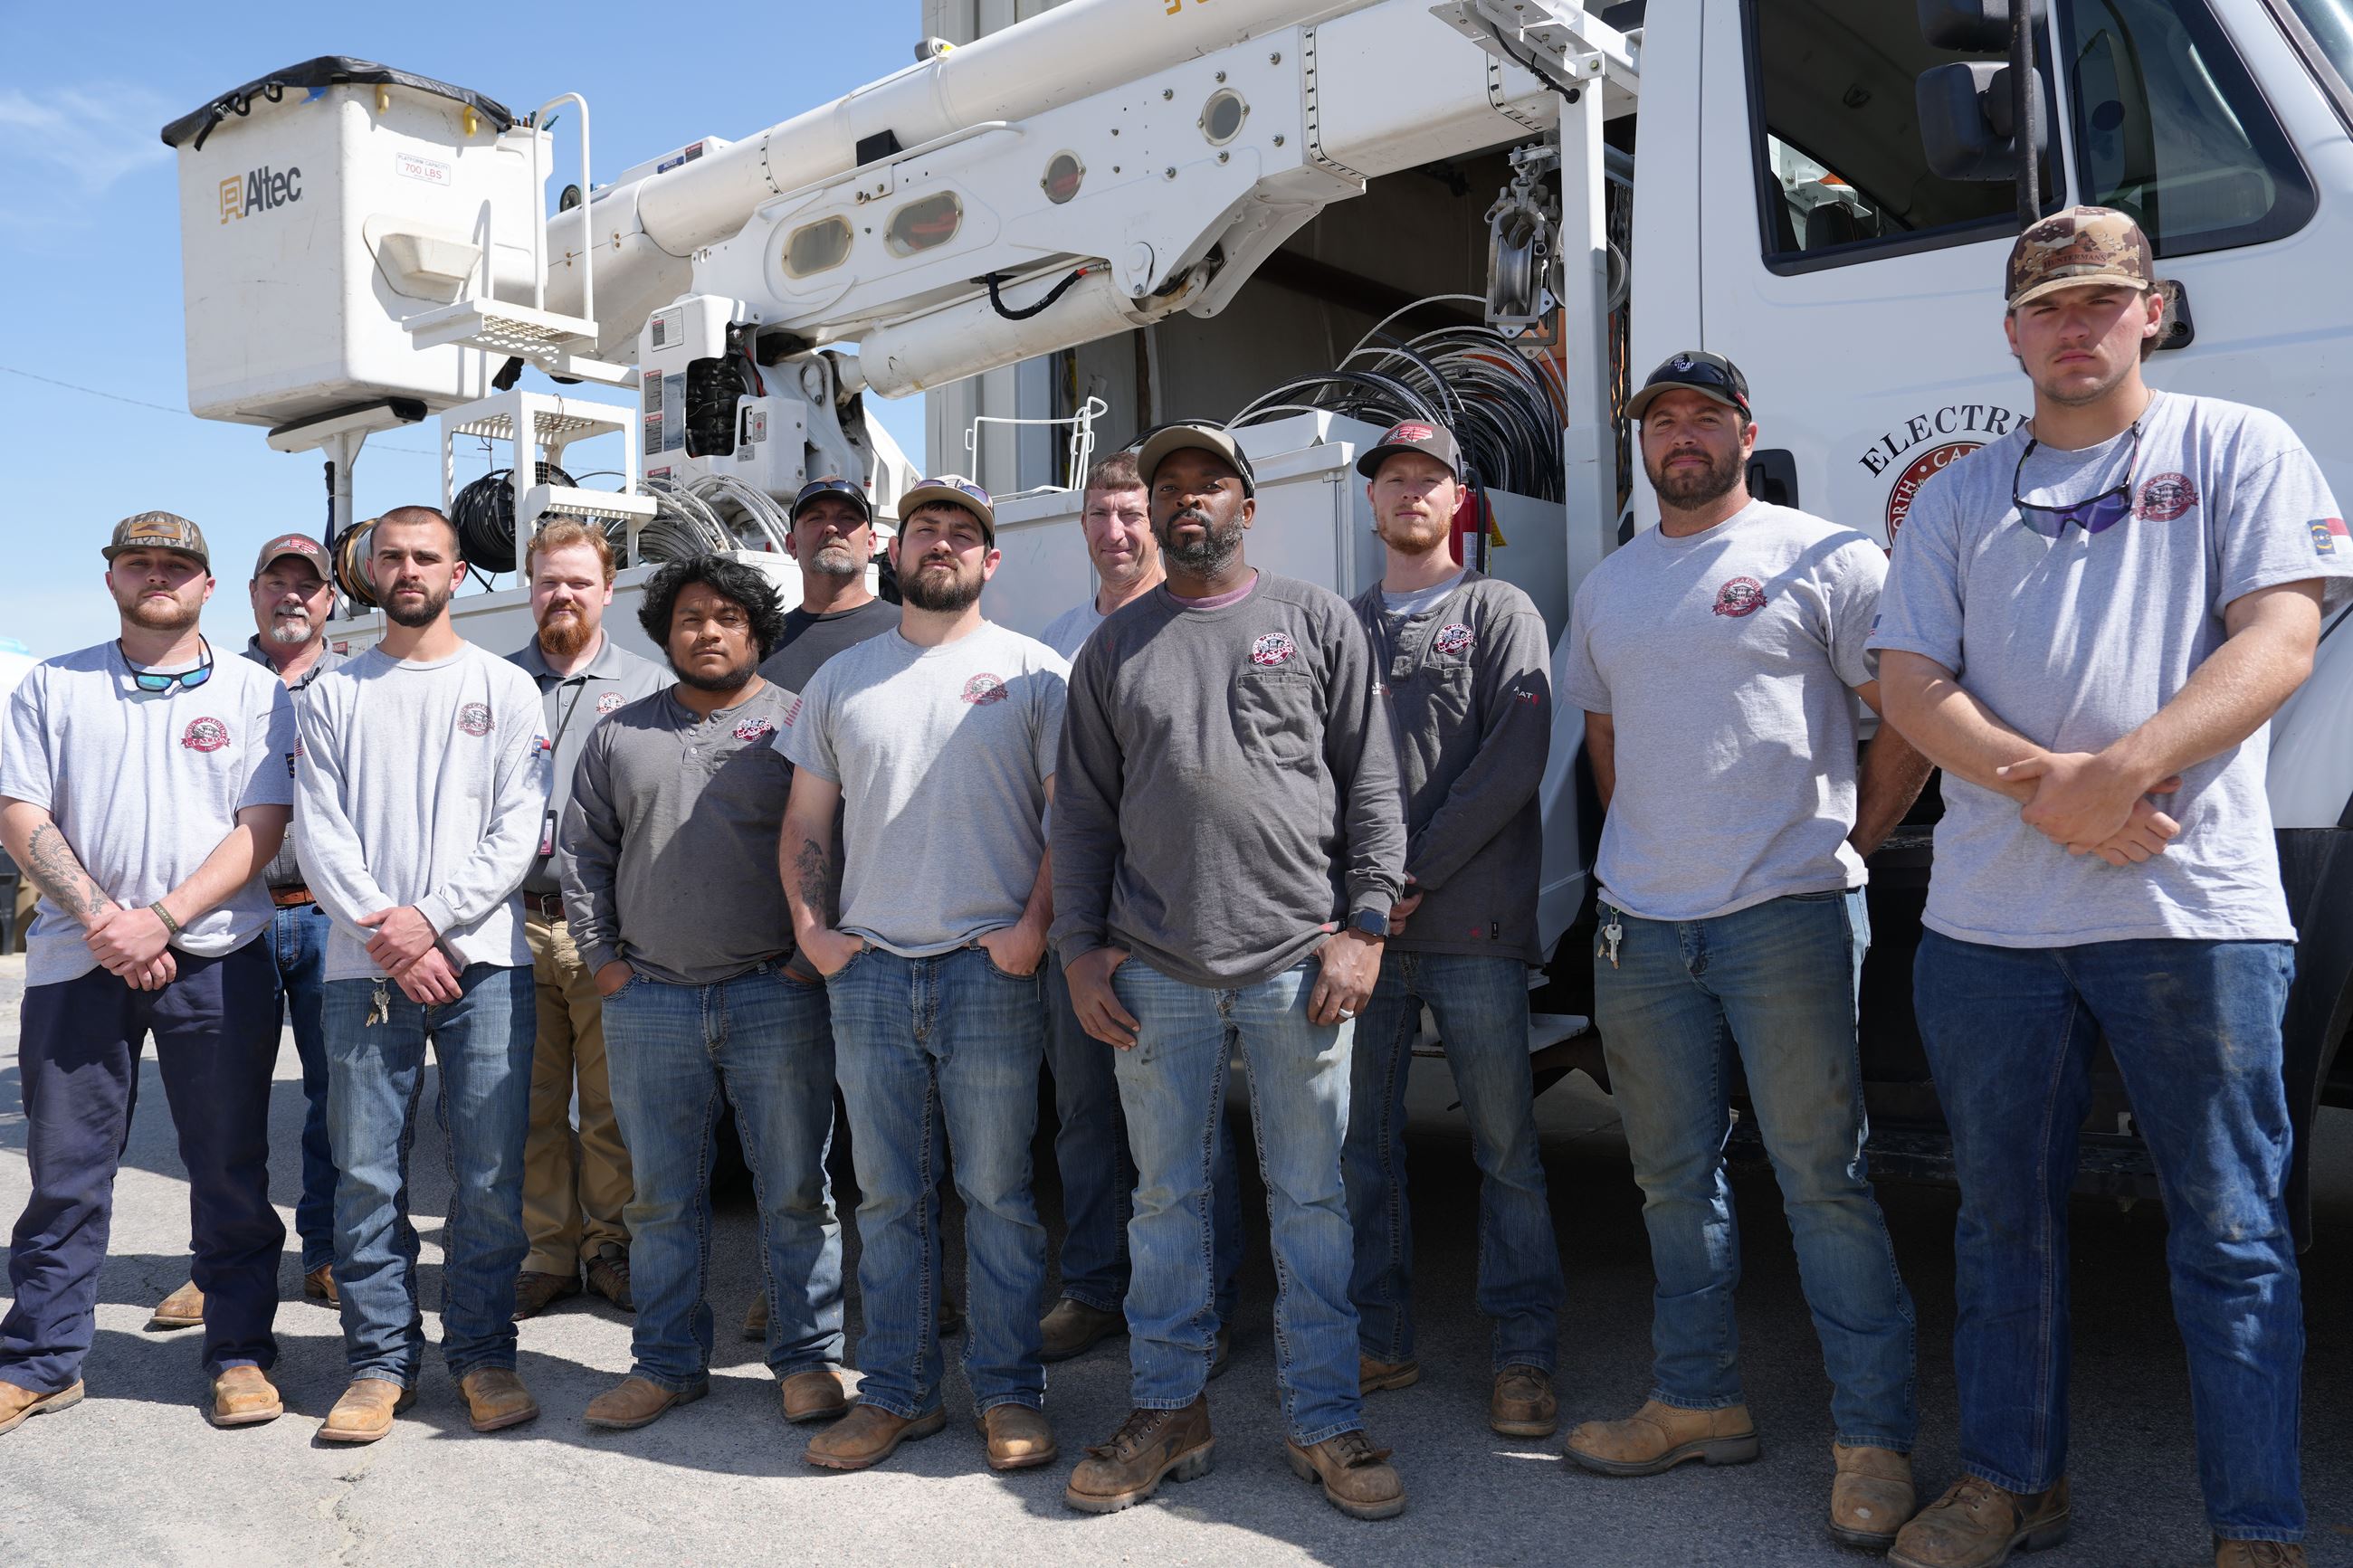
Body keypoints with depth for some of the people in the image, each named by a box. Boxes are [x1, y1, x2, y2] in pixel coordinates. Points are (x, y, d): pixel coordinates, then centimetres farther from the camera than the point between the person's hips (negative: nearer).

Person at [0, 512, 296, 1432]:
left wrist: (160, 921, -14)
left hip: (215, 961, -1)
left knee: (231, 1169, 4)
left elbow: (261, 828, -3)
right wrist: (100, 920, -11)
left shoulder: (253, 692, 5)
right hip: (77, 960, 2)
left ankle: (240, 1353, 16)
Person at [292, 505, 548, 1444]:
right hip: (364, 966, 2)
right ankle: (380, 1360, 15)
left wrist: (431, 917, -12)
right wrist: (389, 931, -10)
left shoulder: (505, 688, 8)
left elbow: (518, 831, -1)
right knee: (365, 1176, 4)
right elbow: (318, 834, 3)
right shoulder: (332, 695, 13)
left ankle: (483, 1355, 13)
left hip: (482, 961, -1)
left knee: (491, 1176, 1)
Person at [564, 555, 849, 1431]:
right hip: (648, 1001, 3)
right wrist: (602, 958, 5)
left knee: (794, 1191, 4)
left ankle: (808, 1357, 17)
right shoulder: (620, 736, 13)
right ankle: (667, 1362, 24)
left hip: (776, 997, -3)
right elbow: (584, 853, 14)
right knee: (662, 1198, 11)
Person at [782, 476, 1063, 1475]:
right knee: (888, 1196, 10)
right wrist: (811, 929, 3)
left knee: (999, 1194, 3)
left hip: (991, 971, -3)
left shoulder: (1033, 671, 3)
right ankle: (896, 1393, 21)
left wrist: (1034, 925, -11)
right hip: (868, 972, 3)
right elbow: (807, 821, 16)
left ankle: (1008, 1393, 16)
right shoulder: (840, 678, 14)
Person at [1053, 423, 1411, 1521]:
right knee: (1168, 1195, 10)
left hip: (1299, 961, -1)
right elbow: (1083, 811, 12)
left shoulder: (1316, 621, 7)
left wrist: (1364, 923, -5)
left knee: (1311, 1199, 5)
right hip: (1158, 973, 2)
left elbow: (1371, 781, 4)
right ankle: (1169, 1413, 24)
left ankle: (1323, 1421, 19)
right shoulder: (1114, 646, 12)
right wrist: (1079, 947, 4)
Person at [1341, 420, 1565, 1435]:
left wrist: (1417, 873, -11)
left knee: (1507, 1148, 1)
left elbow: (1514, 760, -6)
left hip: (1472, 926, -3)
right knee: (1362, 1146, 8)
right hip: (1358, 923, 4)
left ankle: (1523, 1357, 12)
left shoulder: (1501, 612, 5)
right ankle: (1379, 1341, 21)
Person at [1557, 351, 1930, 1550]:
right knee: (1675, 1180, 13)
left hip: (1785, 916, -6)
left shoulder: (1821, 556, -3)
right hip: (1639, 927, 6)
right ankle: (1698, 1402, 28)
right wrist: (1641, 849, 15)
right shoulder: (1606, 587, 15)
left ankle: (1874, 1439, 12)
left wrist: (1848, 844, -4)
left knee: (1822, 1178, -1)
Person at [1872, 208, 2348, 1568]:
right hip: (1989, 912, 4)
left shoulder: (2241, 449, 8)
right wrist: (2036, 778, -11)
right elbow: (1911, 681, 7)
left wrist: (2122, 768, -19)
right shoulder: (1960, 495, 17)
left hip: (2192, 899, -3)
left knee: (2233, 1234, 3)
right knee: (2005, 1218, 12)